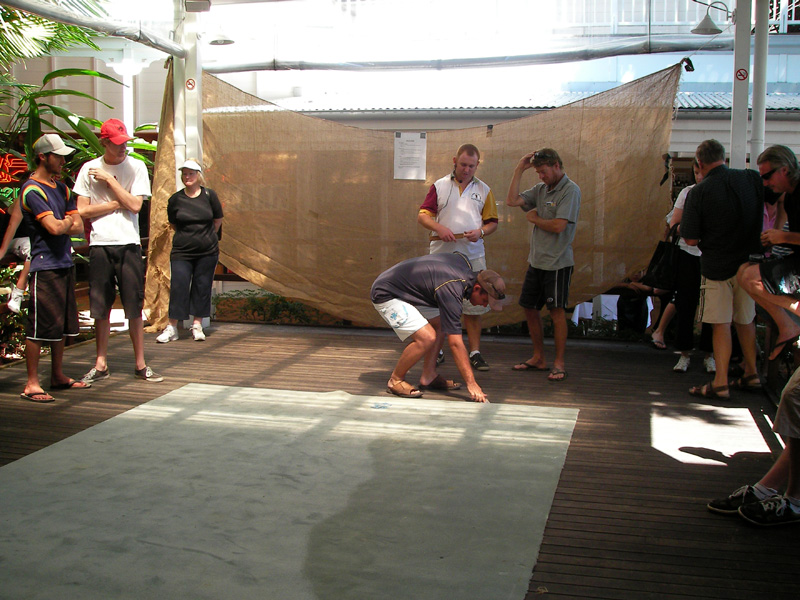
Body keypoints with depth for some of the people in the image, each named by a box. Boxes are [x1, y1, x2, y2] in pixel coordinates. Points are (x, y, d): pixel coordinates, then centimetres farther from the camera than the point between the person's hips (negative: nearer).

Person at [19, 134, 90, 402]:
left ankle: (58, 376, 23)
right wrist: (68, 222, 1)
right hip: (45, 266, -8)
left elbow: (78, 225, 12)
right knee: (39, 326, -5)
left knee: (62, 324, 13)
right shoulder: (32, 190, -10)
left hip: (65, 264, 8)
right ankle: (32, 384, 1)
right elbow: (54, 227, -19)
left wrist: (64, 225, -7)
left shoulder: (61, 188, 17)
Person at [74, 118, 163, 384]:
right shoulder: (89, 169, 5)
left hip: (129, 244, -1)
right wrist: (116, 204, -6)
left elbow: (135, 205, -7)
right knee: (101, 307, 6)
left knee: (134, 307, 1)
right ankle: (101, 364, 16)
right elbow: (82, 210, 2)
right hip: (99, 245, 1)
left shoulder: (136, 167, 3)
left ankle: (140, 364, 11)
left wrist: (109, 179, -8)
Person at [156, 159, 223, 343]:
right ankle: (172, 328, 2)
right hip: (181, 251, 0)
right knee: (178, 287, -4)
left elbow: (218, 220, 10)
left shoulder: (209, 195, -1)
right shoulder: (175, 199, 0)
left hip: (207, 252, 0)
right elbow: (173, 223, 14)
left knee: (202, 287, 4)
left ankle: (197, 325, 14)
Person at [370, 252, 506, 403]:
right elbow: (455, 343, -27)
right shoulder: (451, 291, -29)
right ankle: (395, 381, -4)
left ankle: (428, 377, 10)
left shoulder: (465, 262, -3)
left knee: (441, 324, 9)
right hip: (386, 294, -10)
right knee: (427, 337, -22)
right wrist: (471, 384, -24)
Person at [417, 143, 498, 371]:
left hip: (473, 256, 1)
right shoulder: (440, 186, 5)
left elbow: (492, 222, 11)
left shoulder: (483, 190, 10)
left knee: (474, 306, 2)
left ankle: (475, 353, 8)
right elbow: (422, 215, 0)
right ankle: (437, 351, 16)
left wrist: (481, 232, -10)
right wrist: (439, 228, -18)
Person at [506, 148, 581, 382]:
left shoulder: (570, 190, -10)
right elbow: (512, 200, 2)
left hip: (557, 262, -8)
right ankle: (538, 358, 23)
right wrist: (519, 170, 0)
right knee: (530, 308, 11)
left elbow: (558, 226, -18)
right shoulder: (540, 189, 11)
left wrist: (533, 218, -2)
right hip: (536, 260, 8)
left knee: (556, 310, -2)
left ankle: (559, 363, 7)